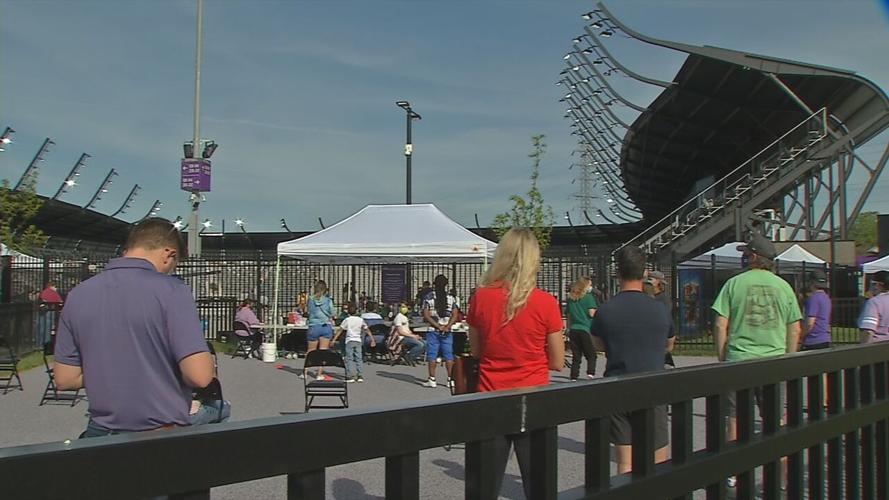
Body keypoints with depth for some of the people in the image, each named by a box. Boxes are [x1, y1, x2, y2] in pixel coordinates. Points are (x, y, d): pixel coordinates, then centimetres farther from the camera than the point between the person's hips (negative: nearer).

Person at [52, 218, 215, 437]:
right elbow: (200, 375, -22)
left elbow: (65, 379, 5)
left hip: (101, 433, 5)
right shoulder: (170, 290, -16)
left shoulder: (78, 295, 0)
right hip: (163, 436, -4)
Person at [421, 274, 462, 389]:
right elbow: (455, 315, -3)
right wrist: (447, 327, -9)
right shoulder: (451, 298, 3)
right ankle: (450, 379, 6)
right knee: (448, 355, 6)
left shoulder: (428, 297, -2)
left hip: (432, 330, -2)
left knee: (432, 354, 3)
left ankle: (432, 379, 3)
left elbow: (426, 316, -8)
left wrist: (438, 326, -9)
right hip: (448, 332, 2)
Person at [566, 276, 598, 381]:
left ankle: (573, 378, 3)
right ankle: (590, 373, -11)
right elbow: (592, 313, -10)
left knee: (576, 357, 8)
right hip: (585, 329, -4)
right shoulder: (588, 297, -3)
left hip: (573, 330, 5)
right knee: (591, 355, 6)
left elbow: (569, 316, 13)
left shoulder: (571, 298, 11)